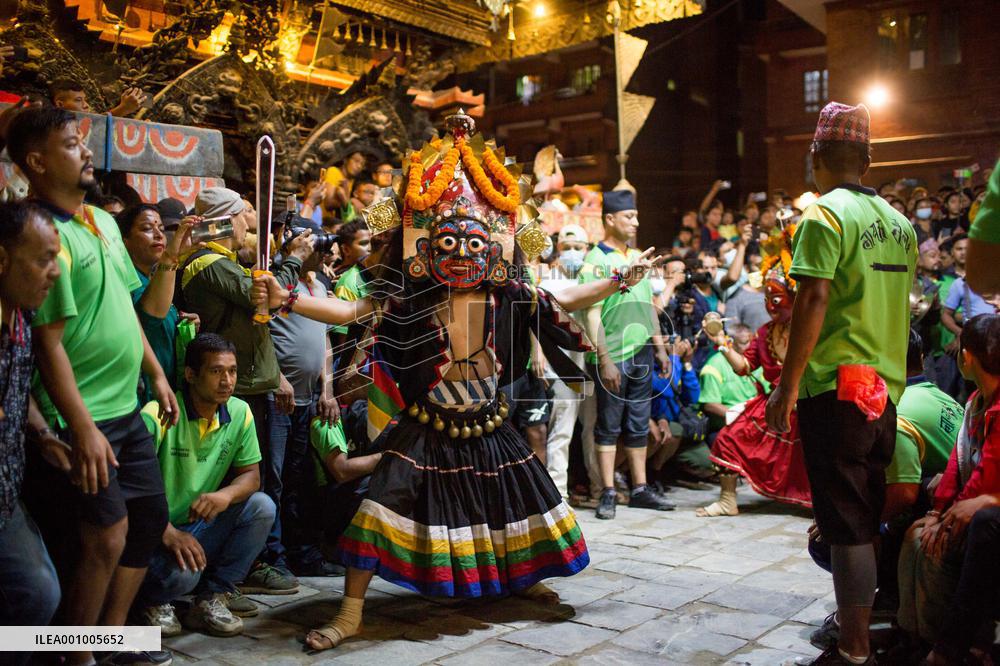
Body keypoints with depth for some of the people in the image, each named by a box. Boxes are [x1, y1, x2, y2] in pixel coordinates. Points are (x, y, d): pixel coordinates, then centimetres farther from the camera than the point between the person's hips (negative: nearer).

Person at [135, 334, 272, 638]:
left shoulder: (239, 413, -2)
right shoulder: (159, 414, -18)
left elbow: (251, 474, 2)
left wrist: (225, 495, -22)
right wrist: (167, 533, -30)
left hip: (201, 529, 5)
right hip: (155, 531, -5)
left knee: (262, 507, -17)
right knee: (181, 573, -34)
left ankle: (212, 596, -6)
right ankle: (151, 600, 5)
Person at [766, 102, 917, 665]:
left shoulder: (825, 215, -9)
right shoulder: (899, 222, 14)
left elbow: (813, 302, -17)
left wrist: (786, 388, -14)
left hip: (837, 387, -7)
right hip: (887, 388, 7)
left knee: (848, 525, -2)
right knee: (871, 521, 15)